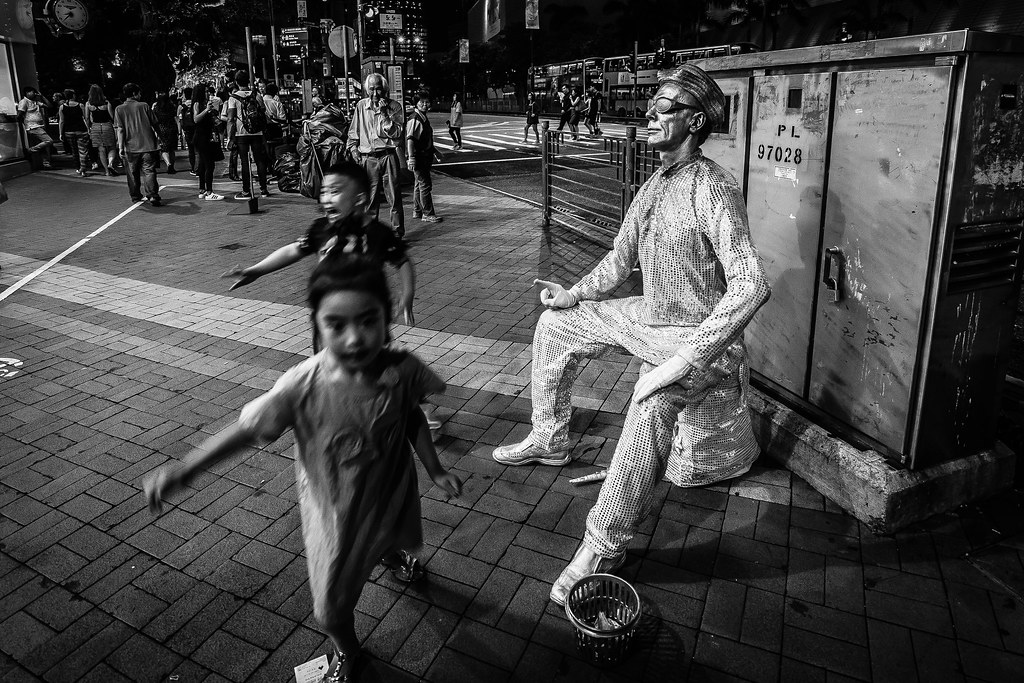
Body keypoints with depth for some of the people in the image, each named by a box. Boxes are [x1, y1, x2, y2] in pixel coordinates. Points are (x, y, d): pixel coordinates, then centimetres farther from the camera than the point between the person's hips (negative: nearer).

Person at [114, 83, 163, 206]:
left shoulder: (119, 109, 2)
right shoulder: (144, 106, 2)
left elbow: (119, 129, -5)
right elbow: (154, 124, 7)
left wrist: (120, 146, -6)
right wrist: (158, 137, 22)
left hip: (131, 147, 1)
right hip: (148, 145, -1)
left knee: (133, 173, 13)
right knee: (149, 171, -3)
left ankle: (136, 196, 21)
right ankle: (153, 196, -16)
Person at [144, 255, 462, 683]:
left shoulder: (402, 369, -27)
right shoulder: (303, 386, -34)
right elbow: (247, 429, -24)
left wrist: (435, 470, -2)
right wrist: (184, 469, -34)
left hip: (391, 493, 3)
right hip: (334, 510, -3)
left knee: (395, 542, 37)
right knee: (332, 607, 11)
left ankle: (392, 556, 80)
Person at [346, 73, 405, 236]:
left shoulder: (394, 106, 1)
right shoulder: (361, 106, 8)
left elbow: (397, 134, -8)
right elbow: (353, 132, 19)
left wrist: (384, 114, -14)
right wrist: (353, 148, 5)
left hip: (388, 157, -2)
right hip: (367, 159, 2)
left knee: (394, 198, -2)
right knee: (369, 200, 5)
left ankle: (398, 233, 6)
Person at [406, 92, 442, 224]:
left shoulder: (424, 118, 14)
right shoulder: (415, 119, -16)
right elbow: (410, 140, -22)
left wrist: (434, 150, 30)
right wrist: (411, 159, -27)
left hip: (425, 156, 10)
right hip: (418, 157, -10)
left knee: (419, 184, 16)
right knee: (425, 185, -7)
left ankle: (417, 211, 25)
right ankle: (427, 214, -2)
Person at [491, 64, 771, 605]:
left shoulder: (713, 190, -23)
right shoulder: (653, 187, 5)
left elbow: (750, 286, -33)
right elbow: (621, 258, 17)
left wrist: (685, 358, -38)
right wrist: (574, 295, 7)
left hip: (696, 332, -9)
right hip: (650, 316, 9)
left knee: (652, 404, -37)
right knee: (555, 323, 14)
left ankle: (606, 544, -22)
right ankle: (549, 440, 27)